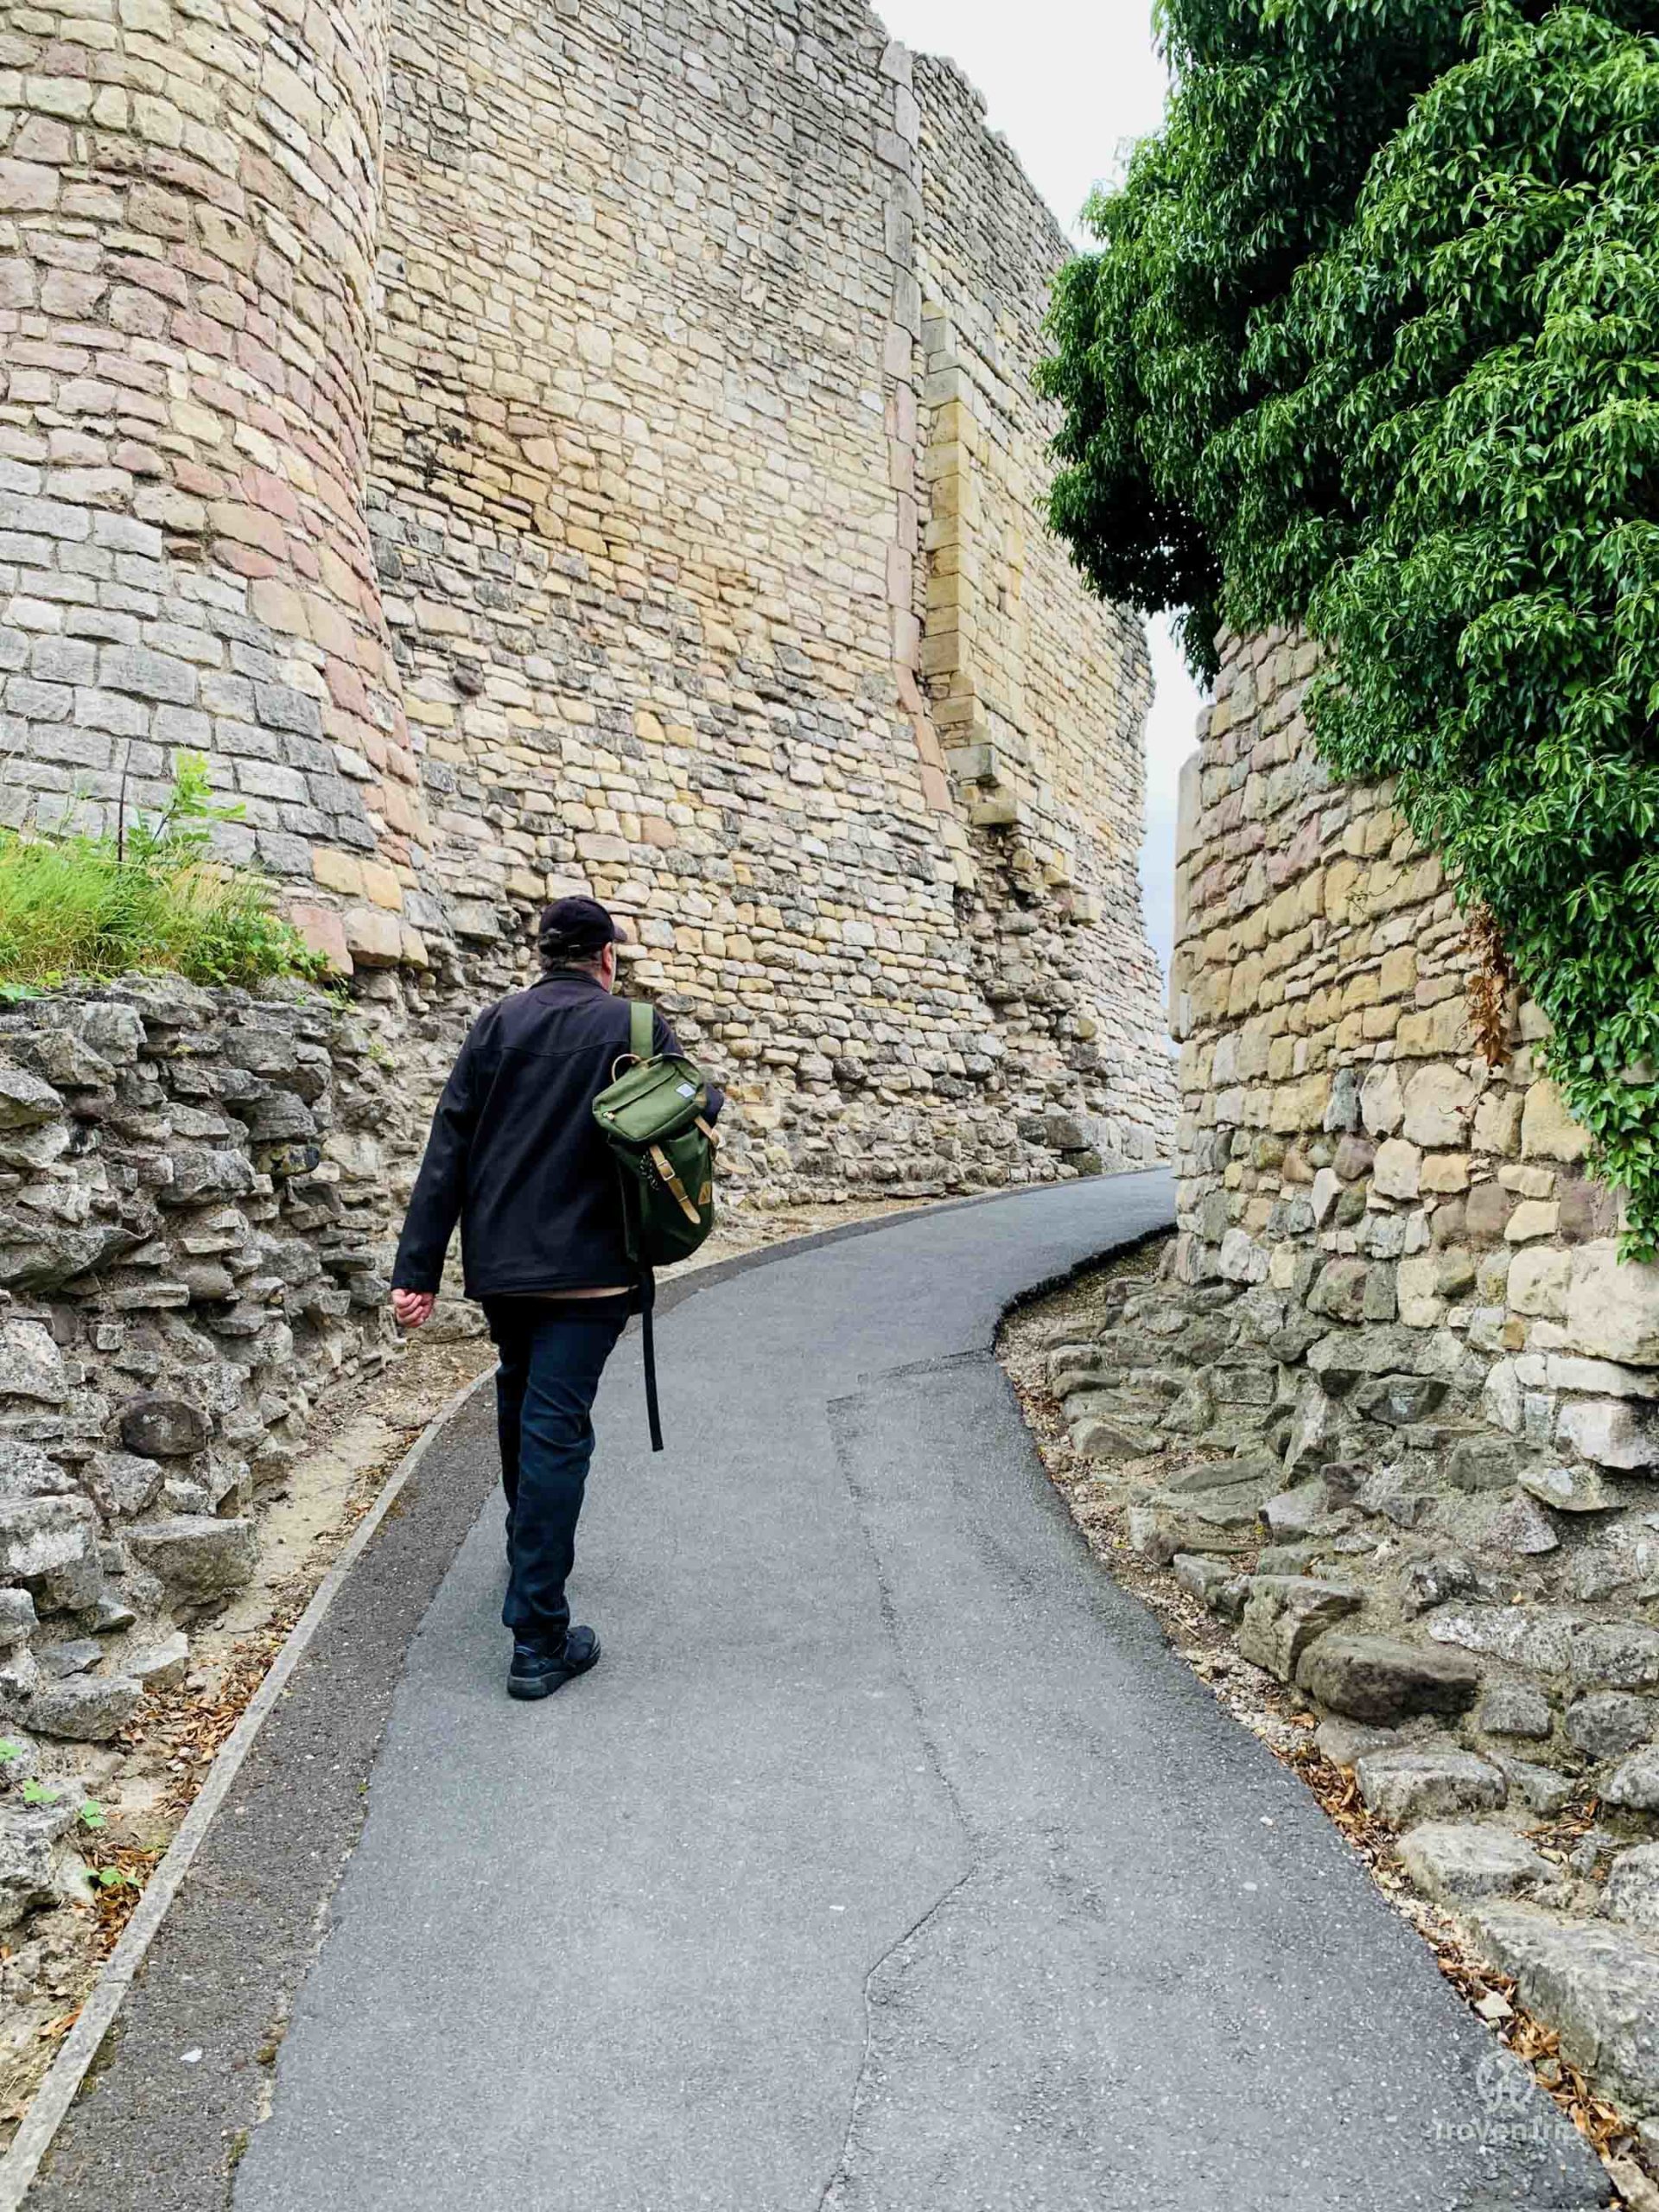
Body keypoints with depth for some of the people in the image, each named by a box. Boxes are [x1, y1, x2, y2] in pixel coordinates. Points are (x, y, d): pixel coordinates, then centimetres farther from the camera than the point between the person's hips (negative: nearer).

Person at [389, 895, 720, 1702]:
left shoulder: (497, 1023, 2)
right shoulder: (635, 1027, -5)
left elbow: (447, 1152, -3)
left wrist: (417, 1267, -3)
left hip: (498, 1263, 4)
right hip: (586, 1268, -4)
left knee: (521, 1403, 24)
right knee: (557, 1430, -3)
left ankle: (530, 1559, 45)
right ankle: (539, 1639, -2)